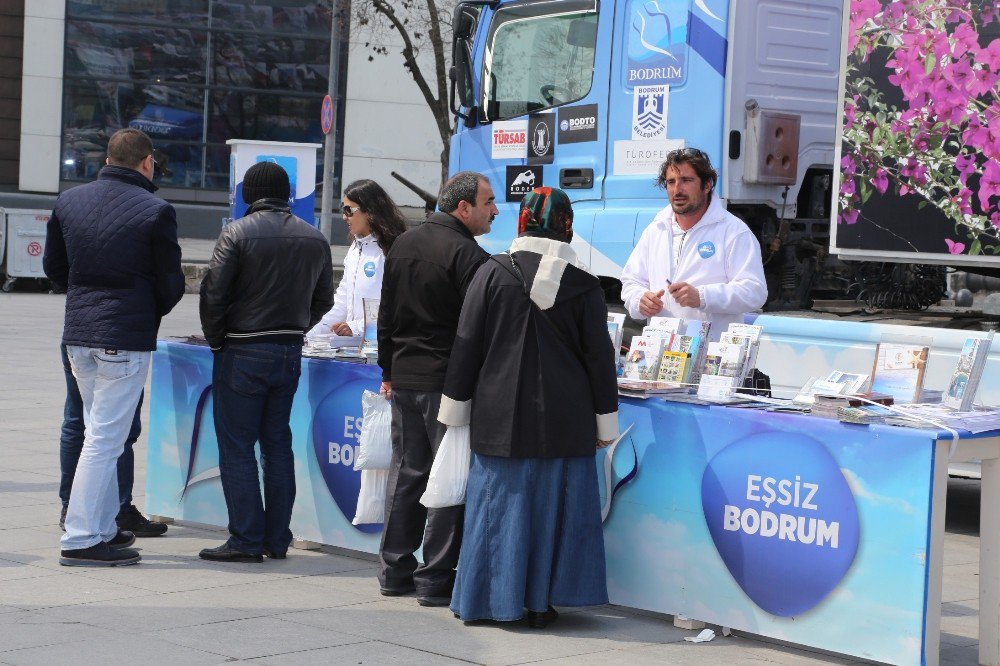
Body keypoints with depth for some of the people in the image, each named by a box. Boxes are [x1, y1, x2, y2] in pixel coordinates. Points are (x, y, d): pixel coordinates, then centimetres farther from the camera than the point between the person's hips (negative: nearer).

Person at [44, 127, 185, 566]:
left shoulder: (68, 201, 5)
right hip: (126, 339, -6)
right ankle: (81, 540, -2)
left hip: (78, 335, 6)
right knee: (105, 439, -3)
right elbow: (171, 284, -6)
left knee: (100, 433, 19)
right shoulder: (155, 212, -11)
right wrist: (150, 315, 13)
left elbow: (53, 266, 14)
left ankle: (104, 527, 26)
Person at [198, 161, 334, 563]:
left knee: (237, 447, 0)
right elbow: (323, 300, 11)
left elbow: (213, 293, -12)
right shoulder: (315, 239, 5)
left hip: (242, 353, -5)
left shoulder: (237, 233, -11)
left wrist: (215, 340, 2)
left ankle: (246, 541, -1)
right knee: (278, 445, 13)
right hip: (290, 351, 5)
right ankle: (277, 540, 16)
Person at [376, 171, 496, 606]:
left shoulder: (404, 244, 11)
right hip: (446, 381, -7)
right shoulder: (468, 255, -14)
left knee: (406, 471, 15)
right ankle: (436, 578, 1)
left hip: (404, 376, 8)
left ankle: (395, 570, 20)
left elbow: (386, 316, 16)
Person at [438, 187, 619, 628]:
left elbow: (467, 344, 0)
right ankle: (541, 604, 10)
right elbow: (600, 357, 1)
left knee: (499, 505, 7)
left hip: (501, 419, 0)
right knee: (552, 506, 7)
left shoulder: (493, 274, -4)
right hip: (563, 422, 0)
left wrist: (455, 409, 9)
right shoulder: (584, 285, -3)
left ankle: (487, 600, 12)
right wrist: (606, 421, 9)